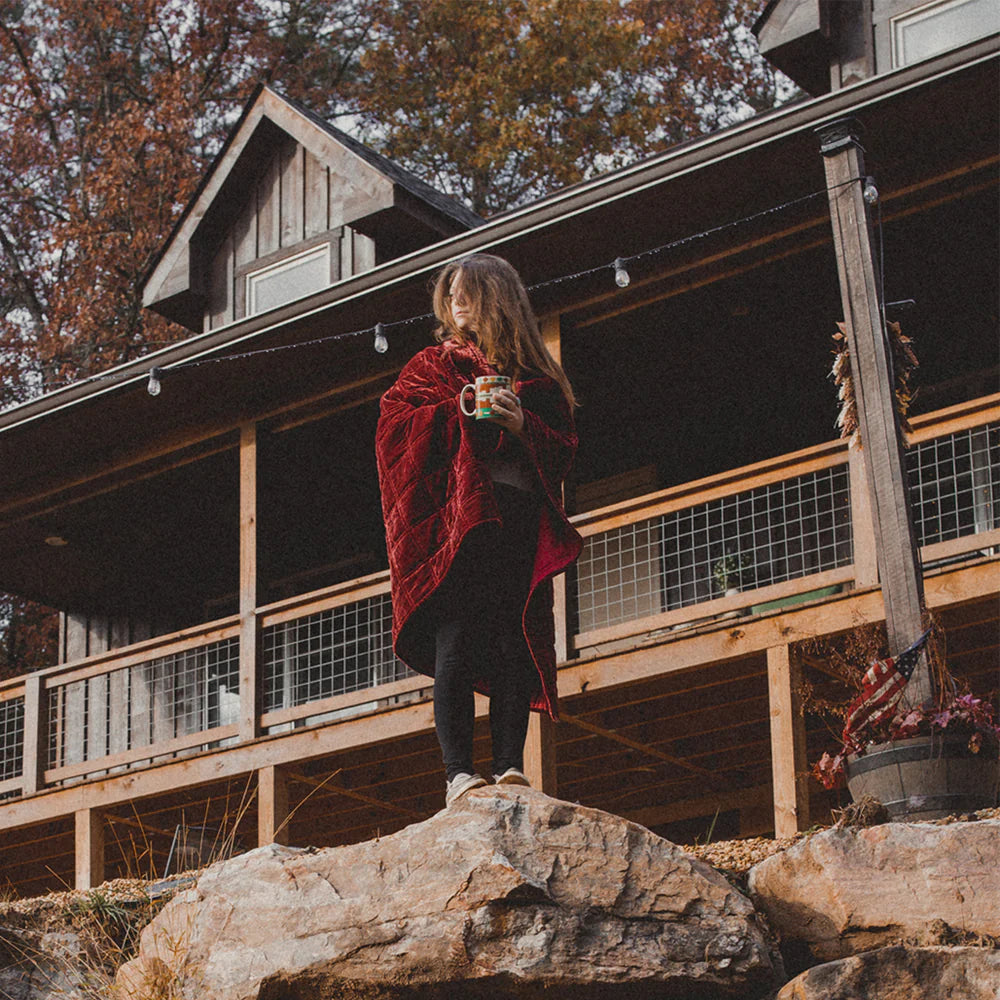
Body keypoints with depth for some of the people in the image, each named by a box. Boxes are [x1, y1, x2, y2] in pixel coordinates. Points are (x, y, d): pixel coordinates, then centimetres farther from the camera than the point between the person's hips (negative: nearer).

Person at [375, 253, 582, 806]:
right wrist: (459, 411, -6)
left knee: (515, 645, -8)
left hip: (518, 519, 2)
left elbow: (562, 450, 13)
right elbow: (395, 419, 5)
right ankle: (458, 771, -18)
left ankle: (510, 764, -11)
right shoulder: (434, 365, 19)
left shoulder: (535, 376, 21)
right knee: (455, 641, -13)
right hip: (455, 517, -1)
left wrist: (521, 426, -5)